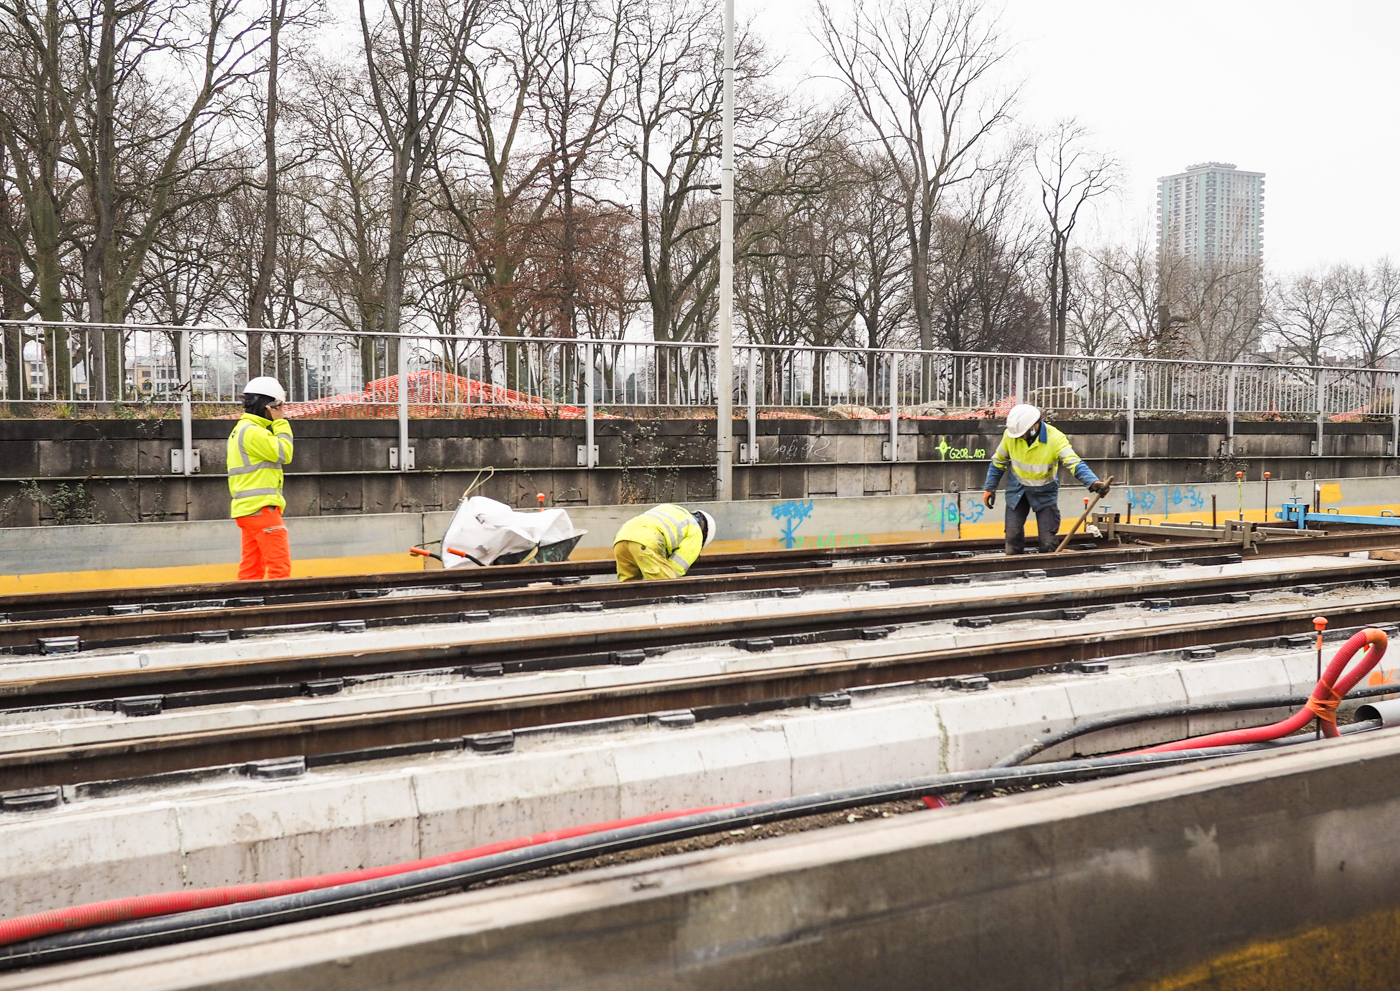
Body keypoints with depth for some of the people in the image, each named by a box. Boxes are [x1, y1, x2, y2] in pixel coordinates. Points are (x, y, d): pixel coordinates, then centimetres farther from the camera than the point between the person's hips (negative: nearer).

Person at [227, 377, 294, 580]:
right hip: (261, 508, -10)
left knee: (251, 568, 9)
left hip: (246, 509, 10)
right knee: (280, 564, -12)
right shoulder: (253, 432, -12)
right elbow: (284, 454, -14)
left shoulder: (240, 430, 21)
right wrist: (280, 422, -6)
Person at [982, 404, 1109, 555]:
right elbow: (998, 462, 1)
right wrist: (989, 488, 5)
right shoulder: (1011, 435, -16)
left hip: (1045, 491, -2)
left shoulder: (1056, 439, -25)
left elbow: (1075, 464, -31)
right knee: (1013, 535, 1)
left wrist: (1094, 483, -47)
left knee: (1047, 539, -2)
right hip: (1017, 490, 2)